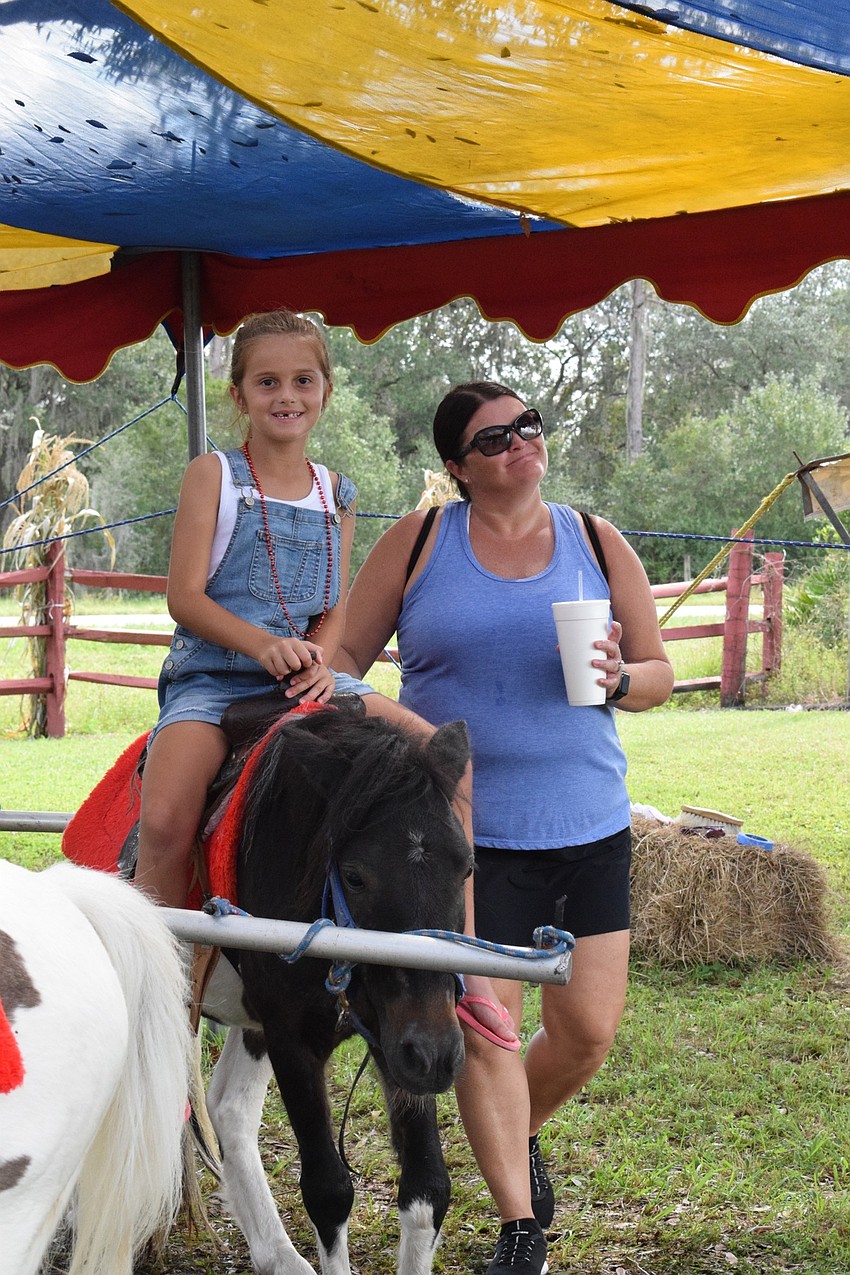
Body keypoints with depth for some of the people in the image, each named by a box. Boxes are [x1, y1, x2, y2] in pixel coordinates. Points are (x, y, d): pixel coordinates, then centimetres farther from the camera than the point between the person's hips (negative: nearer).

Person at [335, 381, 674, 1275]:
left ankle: (519, 1135, 38)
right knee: (484, 1023, -4)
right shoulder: (417, 542, 2)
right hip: (463, 827, -2)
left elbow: (658, 673, 9)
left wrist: (618, 680, -13)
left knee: (587, 1030, 6)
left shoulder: (598, 543, 7)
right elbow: (349, 653, 7)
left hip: (586, 828, 3)